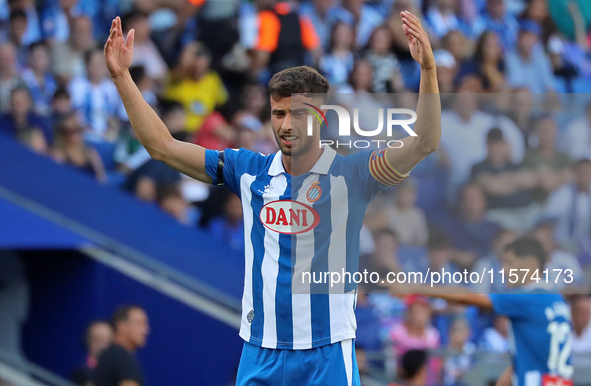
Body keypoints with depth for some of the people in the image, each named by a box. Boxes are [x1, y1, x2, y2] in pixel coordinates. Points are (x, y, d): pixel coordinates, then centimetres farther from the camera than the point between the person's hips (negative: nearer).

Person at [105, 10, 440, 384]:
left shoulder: (348, 174, -4)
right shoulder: (250, 171, 7)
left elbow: (424, 143, -17)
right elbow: (162, 145, 11)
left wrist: (428, 68, -30)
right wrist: (122, 75, 5)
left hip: (326, 356, -3)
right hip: (260, 356, 3)